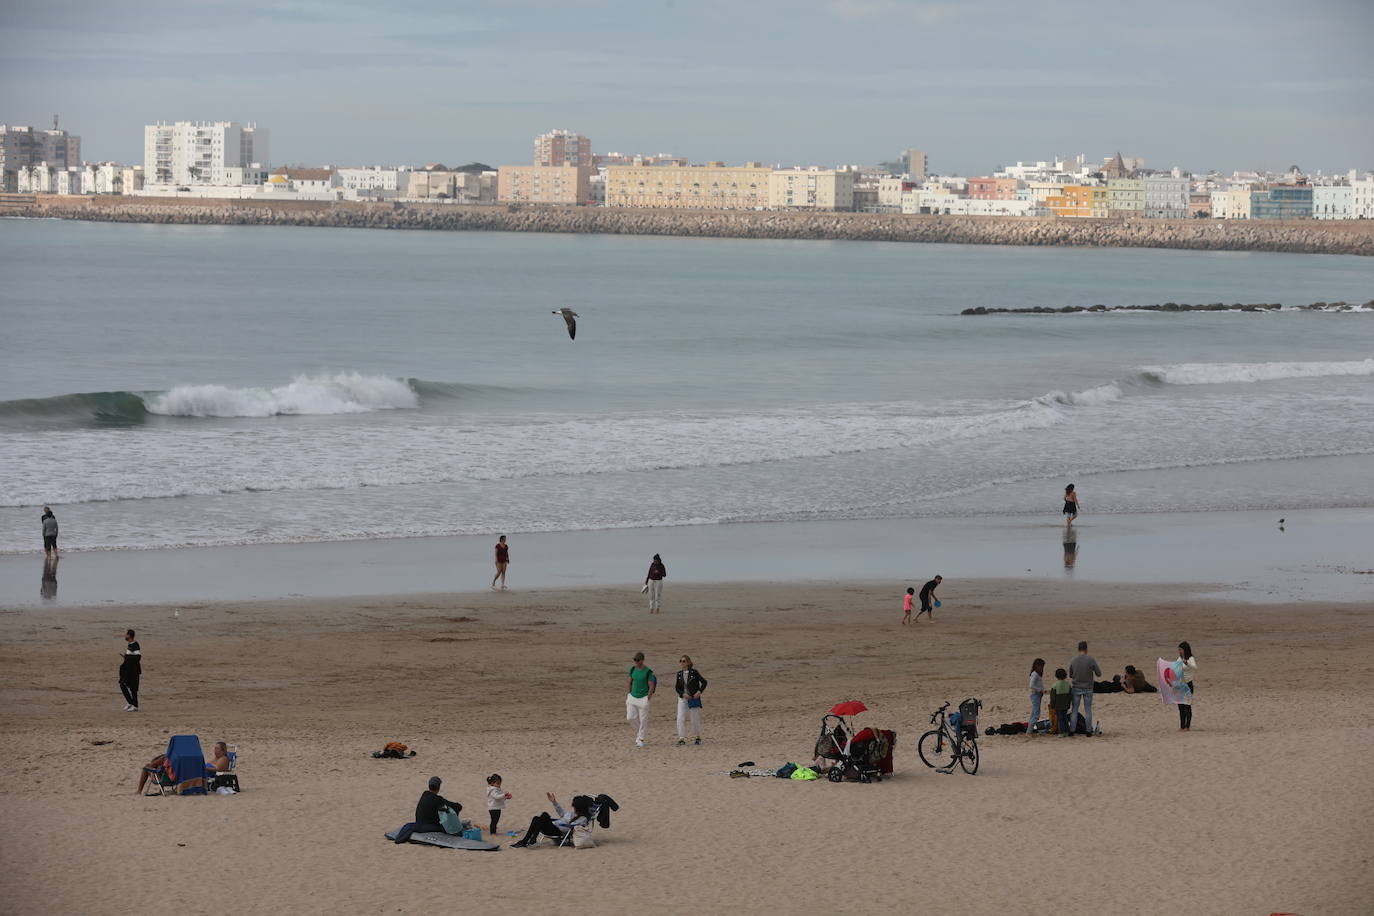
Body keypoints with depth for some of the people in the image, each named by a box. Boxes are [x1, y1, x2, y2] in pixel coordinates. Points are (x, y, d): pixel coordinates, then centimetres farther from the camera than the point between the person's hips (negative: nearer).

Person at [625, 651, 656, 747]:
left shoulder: (648, 671, -10)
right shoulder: (633, 669, 6)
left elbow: (651, 686, -9)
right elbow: (628, 682, 13)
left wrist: (648, 699, -12)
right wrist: (628, 695, 7)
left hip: (643, 698, -5)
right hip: (632, 696, 5)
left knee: (643, 719, -1)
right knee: (630, 717, 0)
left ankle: (641, 739, 10)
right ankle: (642, 729, 27)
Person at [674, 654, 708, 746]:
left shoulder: (694, 672, -7)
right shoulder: (679, 674, 5)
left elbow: (704, 682, -4)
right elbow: (677, 687, 8)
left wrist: (699, 692, -17)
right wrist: (683, 694, -10)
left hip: (694, 698, -3)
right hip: (682, 698, 3)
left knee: (695, 719, 5)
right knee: (680, 718, -9)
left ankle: (698, 737, 24)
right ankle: (682, 739, -9)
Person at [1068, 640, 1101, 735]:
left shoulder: (1073, 660, -4)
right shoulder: (1091, 660, -10)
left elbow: (1070, 675, 6)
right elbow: (1099, 674, -4)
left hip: (1076, 688, 1)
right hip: (1088, 688, -1)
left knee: (1074, 710, 8)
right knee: (1088, 710, 7)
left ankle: (1072, 730, 6)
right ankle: (1088, 731, 7)